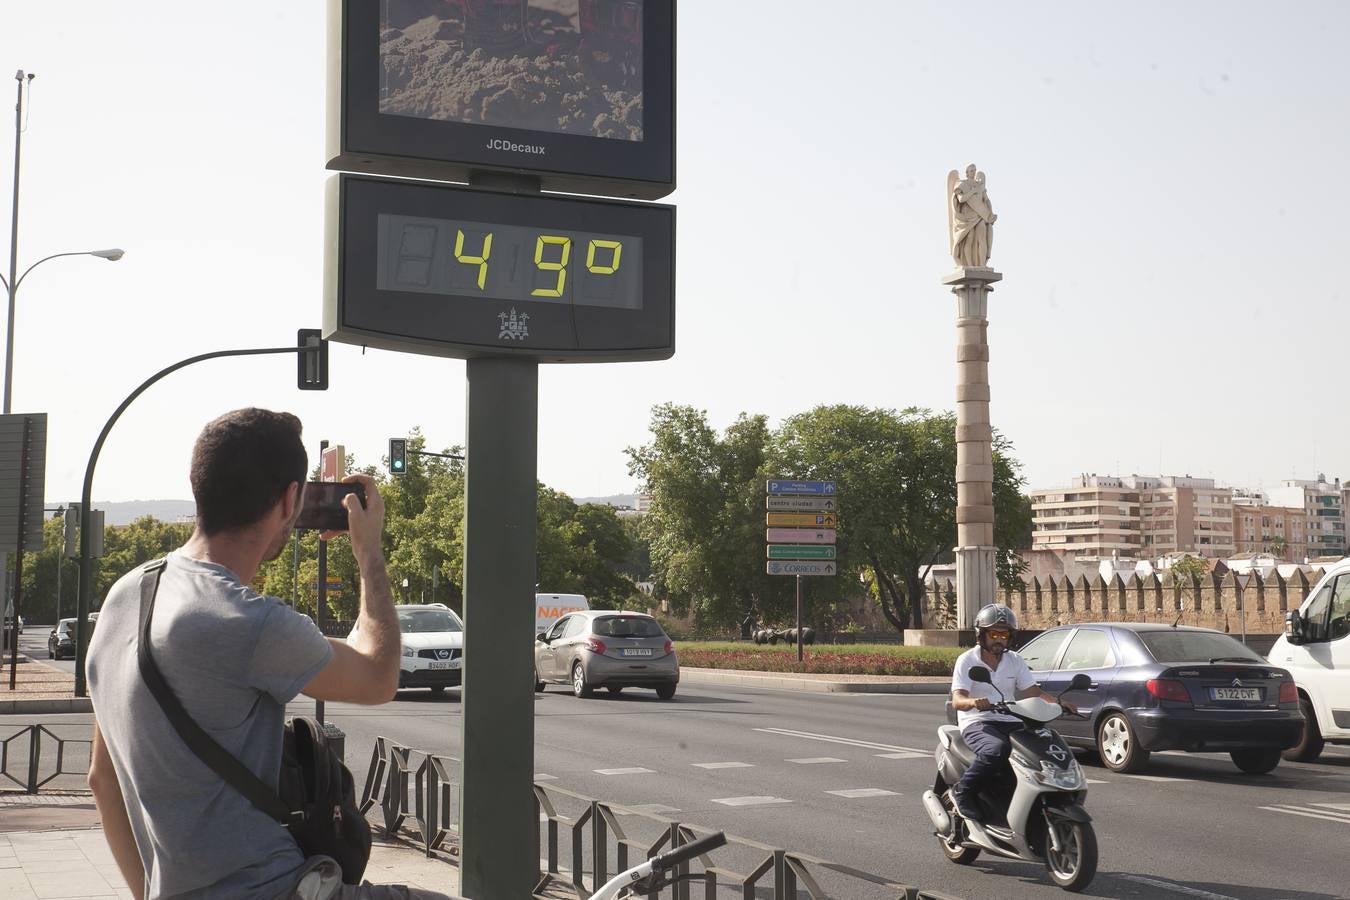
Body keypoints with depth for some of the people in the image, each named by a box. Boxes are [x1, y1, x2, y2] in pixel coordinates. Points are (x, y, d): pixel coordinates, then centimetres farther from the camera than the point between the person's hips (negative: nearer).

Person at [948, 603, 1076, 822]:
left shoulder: (1015, 661, 13)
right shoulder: (967, 660, -3)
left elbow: (1033, 691, 7)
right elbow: (957, 700, -14)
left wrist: (1058, 702, -13)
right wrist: (973, 702, -38)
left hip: (1010, 722, 5)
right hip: (977, 724, -5)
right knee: (997, 749, -38)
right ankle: (963, 791, -20)